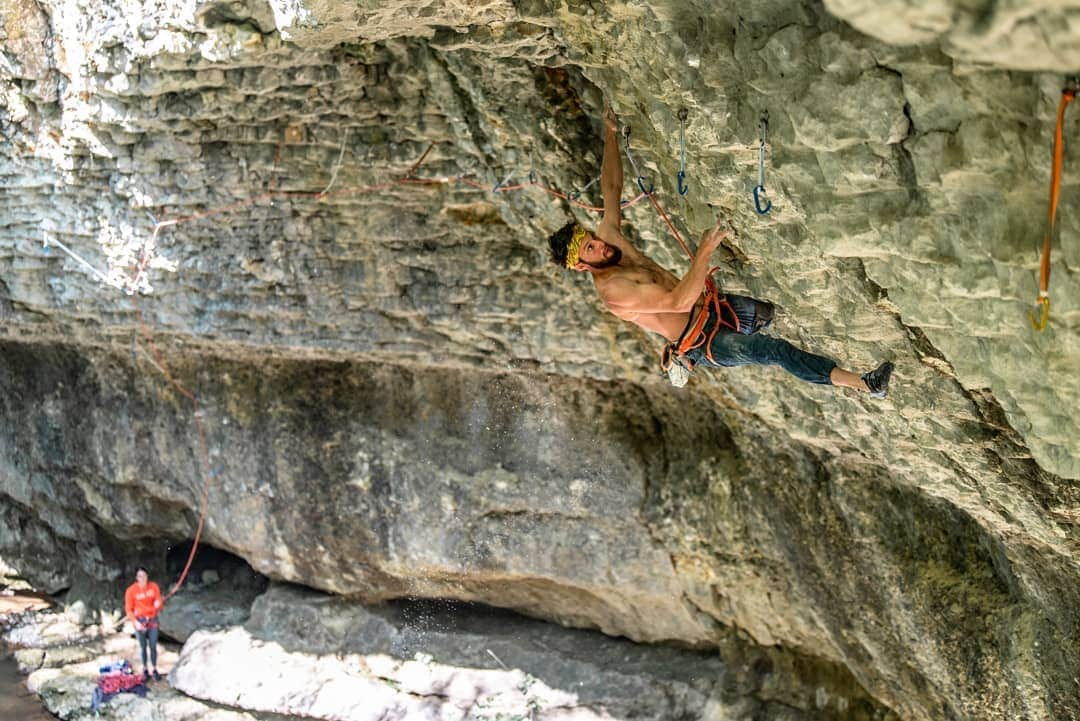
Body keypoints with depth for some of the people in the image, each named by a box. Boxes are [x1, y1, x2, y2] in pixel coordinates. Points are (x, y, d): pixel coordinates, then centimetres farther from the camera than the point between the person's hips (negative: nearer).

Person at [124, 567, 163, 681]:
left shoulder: (153, 586, -4)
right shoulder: (131, 590, -10)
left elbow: (158, 601, 2)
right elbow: (128, 609, -5)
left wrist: (157, 605, -22)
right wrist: (135, 622, -16)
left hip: (152, 619, 1)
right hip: (139, 620, -1)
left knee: (153, 646, 3)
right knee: (143, 646, 7)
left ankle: (154, 670, 14)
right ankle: (145, 670, 19)